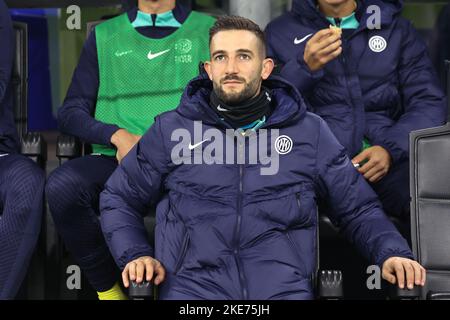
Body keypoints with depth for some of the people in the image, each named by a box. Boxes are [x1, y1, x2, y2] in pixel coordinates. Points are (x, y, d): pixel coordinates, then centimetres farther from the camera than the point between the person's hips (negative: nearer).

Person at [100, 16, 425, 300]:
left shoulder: (310, 131, 15)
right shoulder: (172, 129, 13)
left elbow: (358, 207, 19)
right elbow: (118, 199, 22)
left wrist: (393, 253, 1)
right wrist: (135, 255, 5)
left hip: (282, 285, 1)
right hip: (192, 283, 0)